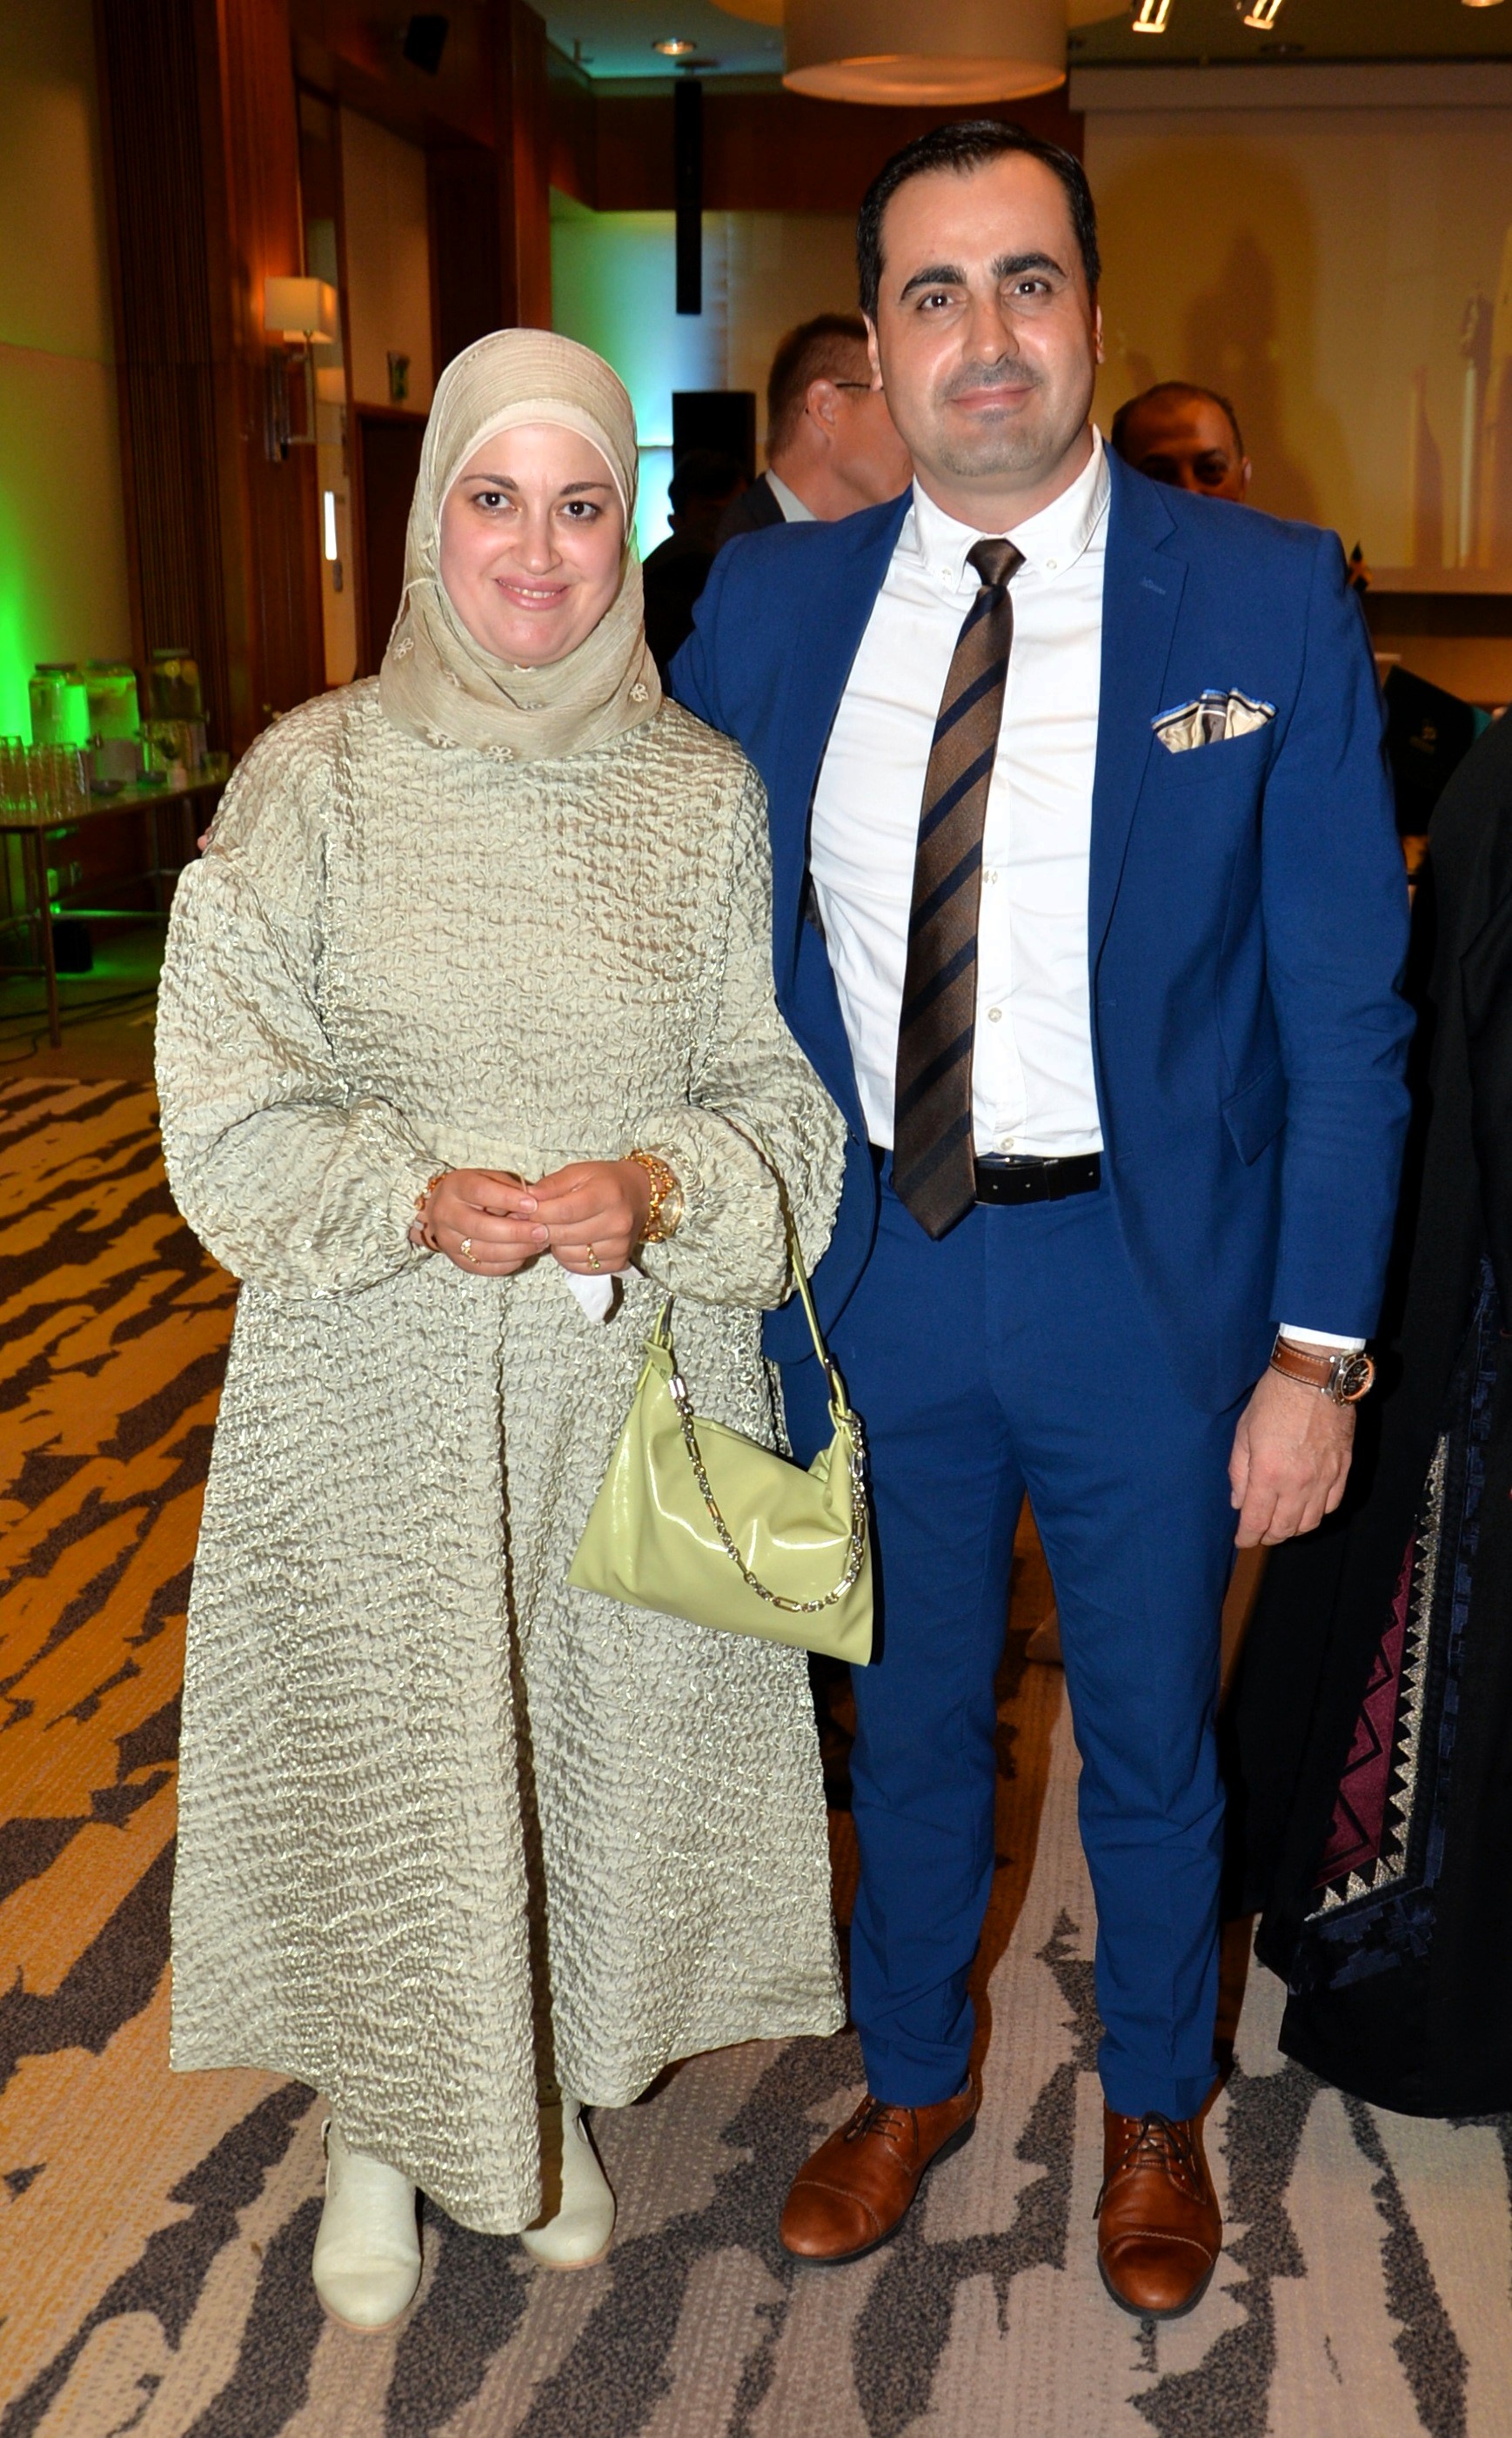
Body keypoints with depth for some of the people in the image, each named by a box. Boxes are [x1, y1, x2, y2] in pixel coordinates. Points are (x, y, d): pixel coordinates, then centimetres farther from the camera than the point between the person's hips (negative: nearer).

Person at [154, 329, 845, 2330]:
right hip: (379, 1391, -1)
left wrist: (659, 1188, -18)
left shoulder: (706, 790, -1)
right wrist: (417, 1197, -21)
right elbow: (229, 1107, -4)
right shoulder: (315, 777, -4)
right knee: (379, 1751, 10)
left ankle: (561, 2098, 42)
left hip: (637, 1374, 1)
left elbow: (777, 1092, 2)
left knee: (607, 1739, 13)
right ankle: (379, 2129, 39)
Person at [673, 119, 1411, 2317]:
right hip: (874, 1273, 2)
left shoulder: (1268, 602, -8)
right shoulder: (767, 606, 0)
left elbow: (1344, 1009, -7)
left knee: (1151, 1740, 17)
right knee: (909, 1718, 20)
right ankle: (914, 2079, 46)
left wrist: (1318, 1351, -10)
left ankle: (1154, 2111, 44)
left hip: (1151, 1274, -2)